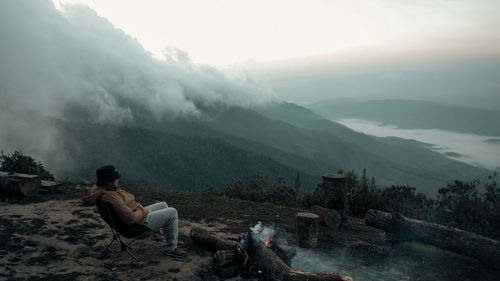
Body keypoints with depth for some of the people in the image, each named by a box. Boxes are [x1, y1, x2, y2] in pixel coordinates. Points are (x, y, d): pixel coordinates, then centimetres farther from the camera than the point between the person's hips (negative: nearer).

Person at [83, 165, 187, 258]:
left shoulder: (97, 189, -8)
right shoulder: (112, 196, -35)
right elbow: (130, 218, -37)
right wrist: (142, 211, -14)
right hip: (140, 223, -10)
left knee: (163, 205, 24)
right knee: (172, 212, -3)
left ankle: (172, 238, 35)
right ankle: (170, 249, 9)